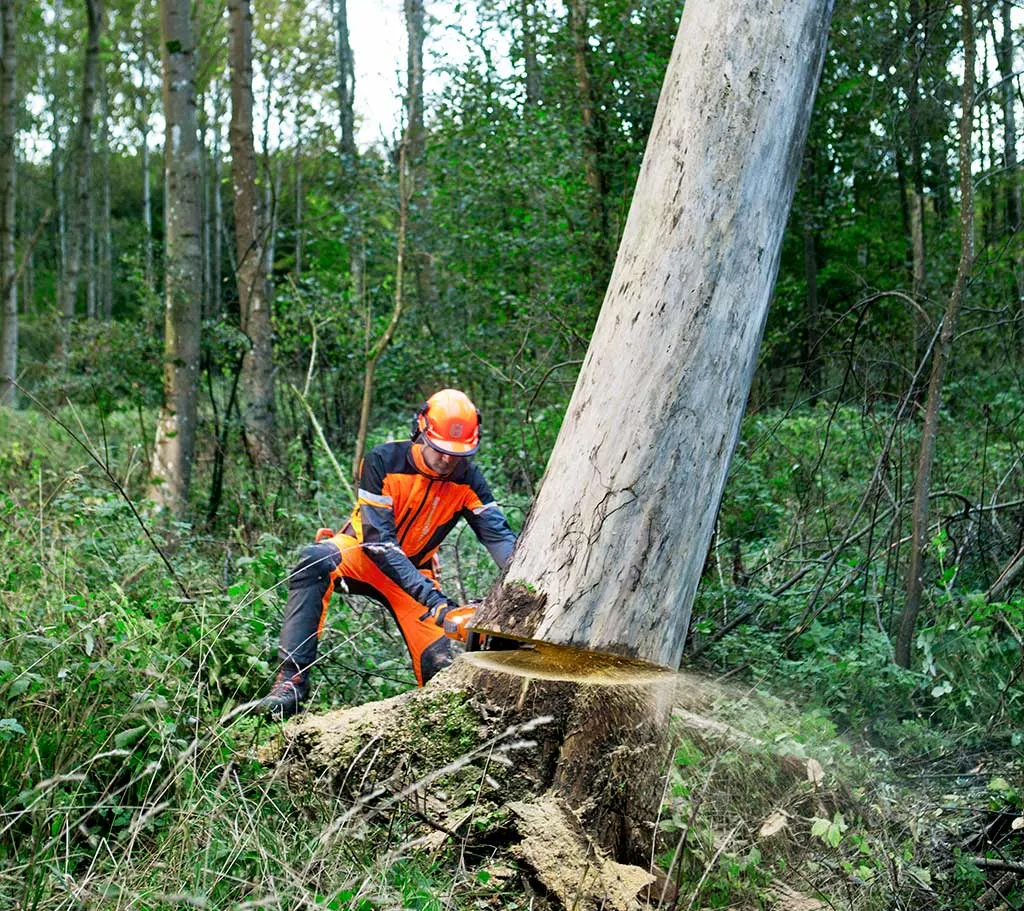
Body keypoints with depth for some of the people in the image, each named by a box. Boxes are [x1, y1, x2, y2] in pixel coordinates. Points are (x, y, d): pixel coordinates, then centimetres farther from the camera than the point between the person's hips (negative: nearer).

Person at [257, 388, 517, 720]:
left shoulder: (468, 480, -13)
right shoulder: (383, 461, -25)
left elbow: (500, 536, -21)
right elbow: (379, 540, -31)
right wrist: (432, 598, -40)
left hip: (415, 571, 3)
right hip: (363, 554, -3)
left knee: (440, 666, -17)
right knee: (316, 559, -38)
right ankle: (292, 679, -37)